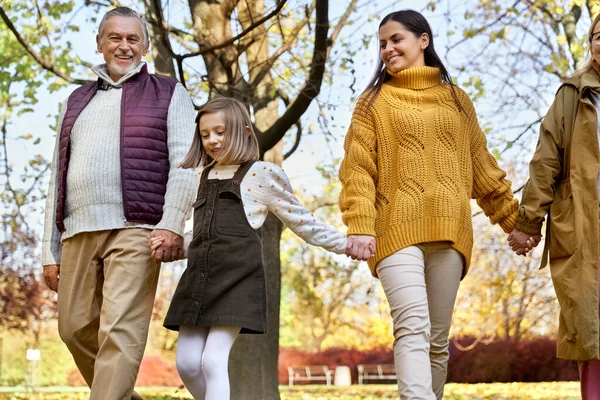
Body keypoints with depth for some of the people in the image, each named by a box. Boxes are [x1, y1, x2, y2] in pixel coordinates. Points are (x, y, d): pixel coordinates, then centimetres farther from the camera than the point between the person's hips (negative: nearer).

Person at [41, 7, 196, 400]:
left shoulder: (168, 95, 11)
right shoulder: (77, 101, 24)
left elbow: (184, 161, -2)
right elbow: (59, 179, 22)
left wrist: (172, 222, -18)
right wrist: (49, 251, 15)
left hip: (135, 230, -5)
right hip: (78, 233, 5)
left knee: (120, 331, -14)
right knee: (76, 329, 5)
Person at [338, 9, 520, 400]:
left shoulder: (457, 100, 16)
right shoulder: (375, 101, 9)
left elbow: (483, 167, 20)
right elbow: (358, 168, 1)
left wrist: (514, 219, 18)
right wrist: (359, 224, -13)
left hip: (448, 231, 3)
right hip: (397, 230, -3)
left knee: (437, 338, 4)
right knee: (413, 328, -18)